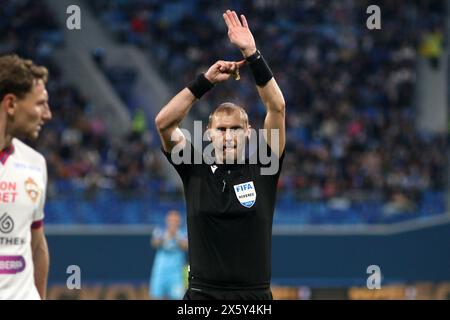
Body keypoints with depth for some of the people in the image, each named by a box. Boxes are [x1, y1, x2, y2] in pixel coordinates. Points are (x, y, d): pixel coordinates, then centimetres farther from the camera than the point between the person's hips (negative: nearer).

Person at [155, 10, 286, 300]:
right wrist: (207, 80, -9)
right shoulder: (195, 170, 6)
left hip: (255, 295, 0)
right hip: (203, 293, 0)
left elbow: (277, 108, -4)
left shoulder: (262, 167, 4)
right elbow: (164, 122, -4)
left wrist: (252, 55, -11)